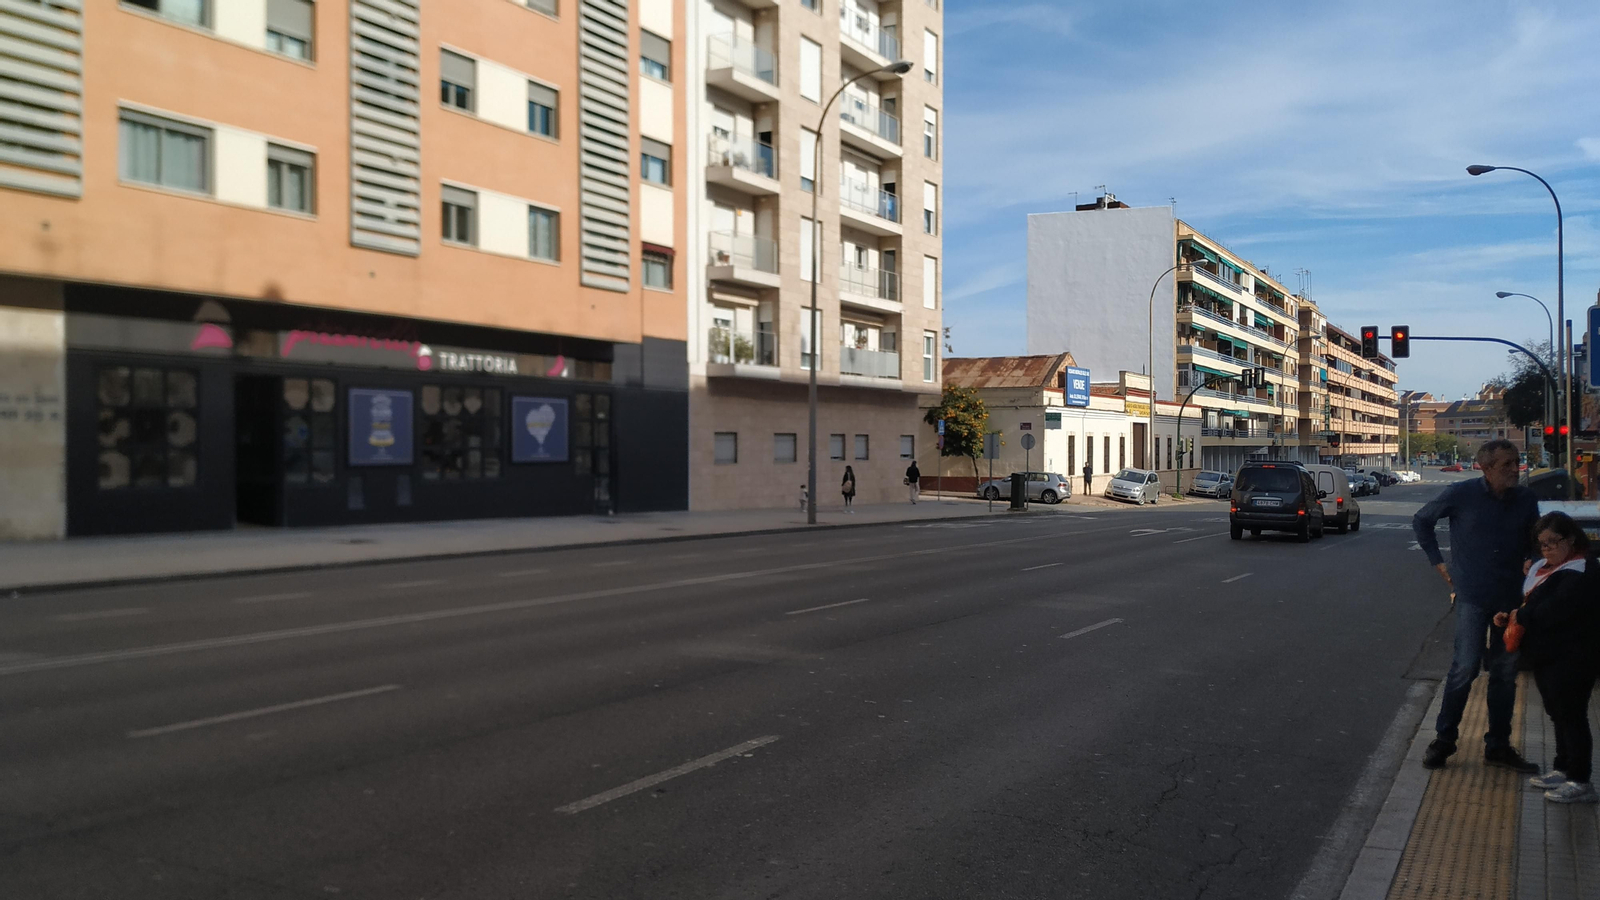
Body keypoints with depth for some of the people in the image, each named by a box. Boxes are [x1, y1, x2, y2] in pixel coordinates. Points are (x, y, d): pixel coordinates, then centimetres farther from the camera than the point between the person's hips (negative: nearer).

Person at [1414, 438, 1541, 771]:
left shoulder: (1526, 500, 1)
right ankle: (1444, 739, 7)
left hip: (1511, 597, 4)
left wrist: (1529, 564, 6)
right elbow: (1421, 520, 5)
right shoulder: (1462, 494, -9)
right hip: (1472, 596, -4)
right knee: (1465, 667, -7)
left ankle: (1498, 746, 22)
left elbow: (1534, 541, 20)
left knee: (1505, 673, 10)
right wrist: (1438, 561, 2)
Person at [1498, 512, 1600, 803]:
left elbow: (1554, 610, -28)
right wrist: (1508, 616, 0)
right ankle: (1562, 769, 29)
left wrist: (1519, 616, -14)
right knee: (1559, 714, 18)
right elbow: (1532, 603, 20)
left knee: (1571, 717, -3)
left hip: (1570, 661, -9)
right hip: (1546, 657, 10)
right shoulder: (1543, 568, 12)